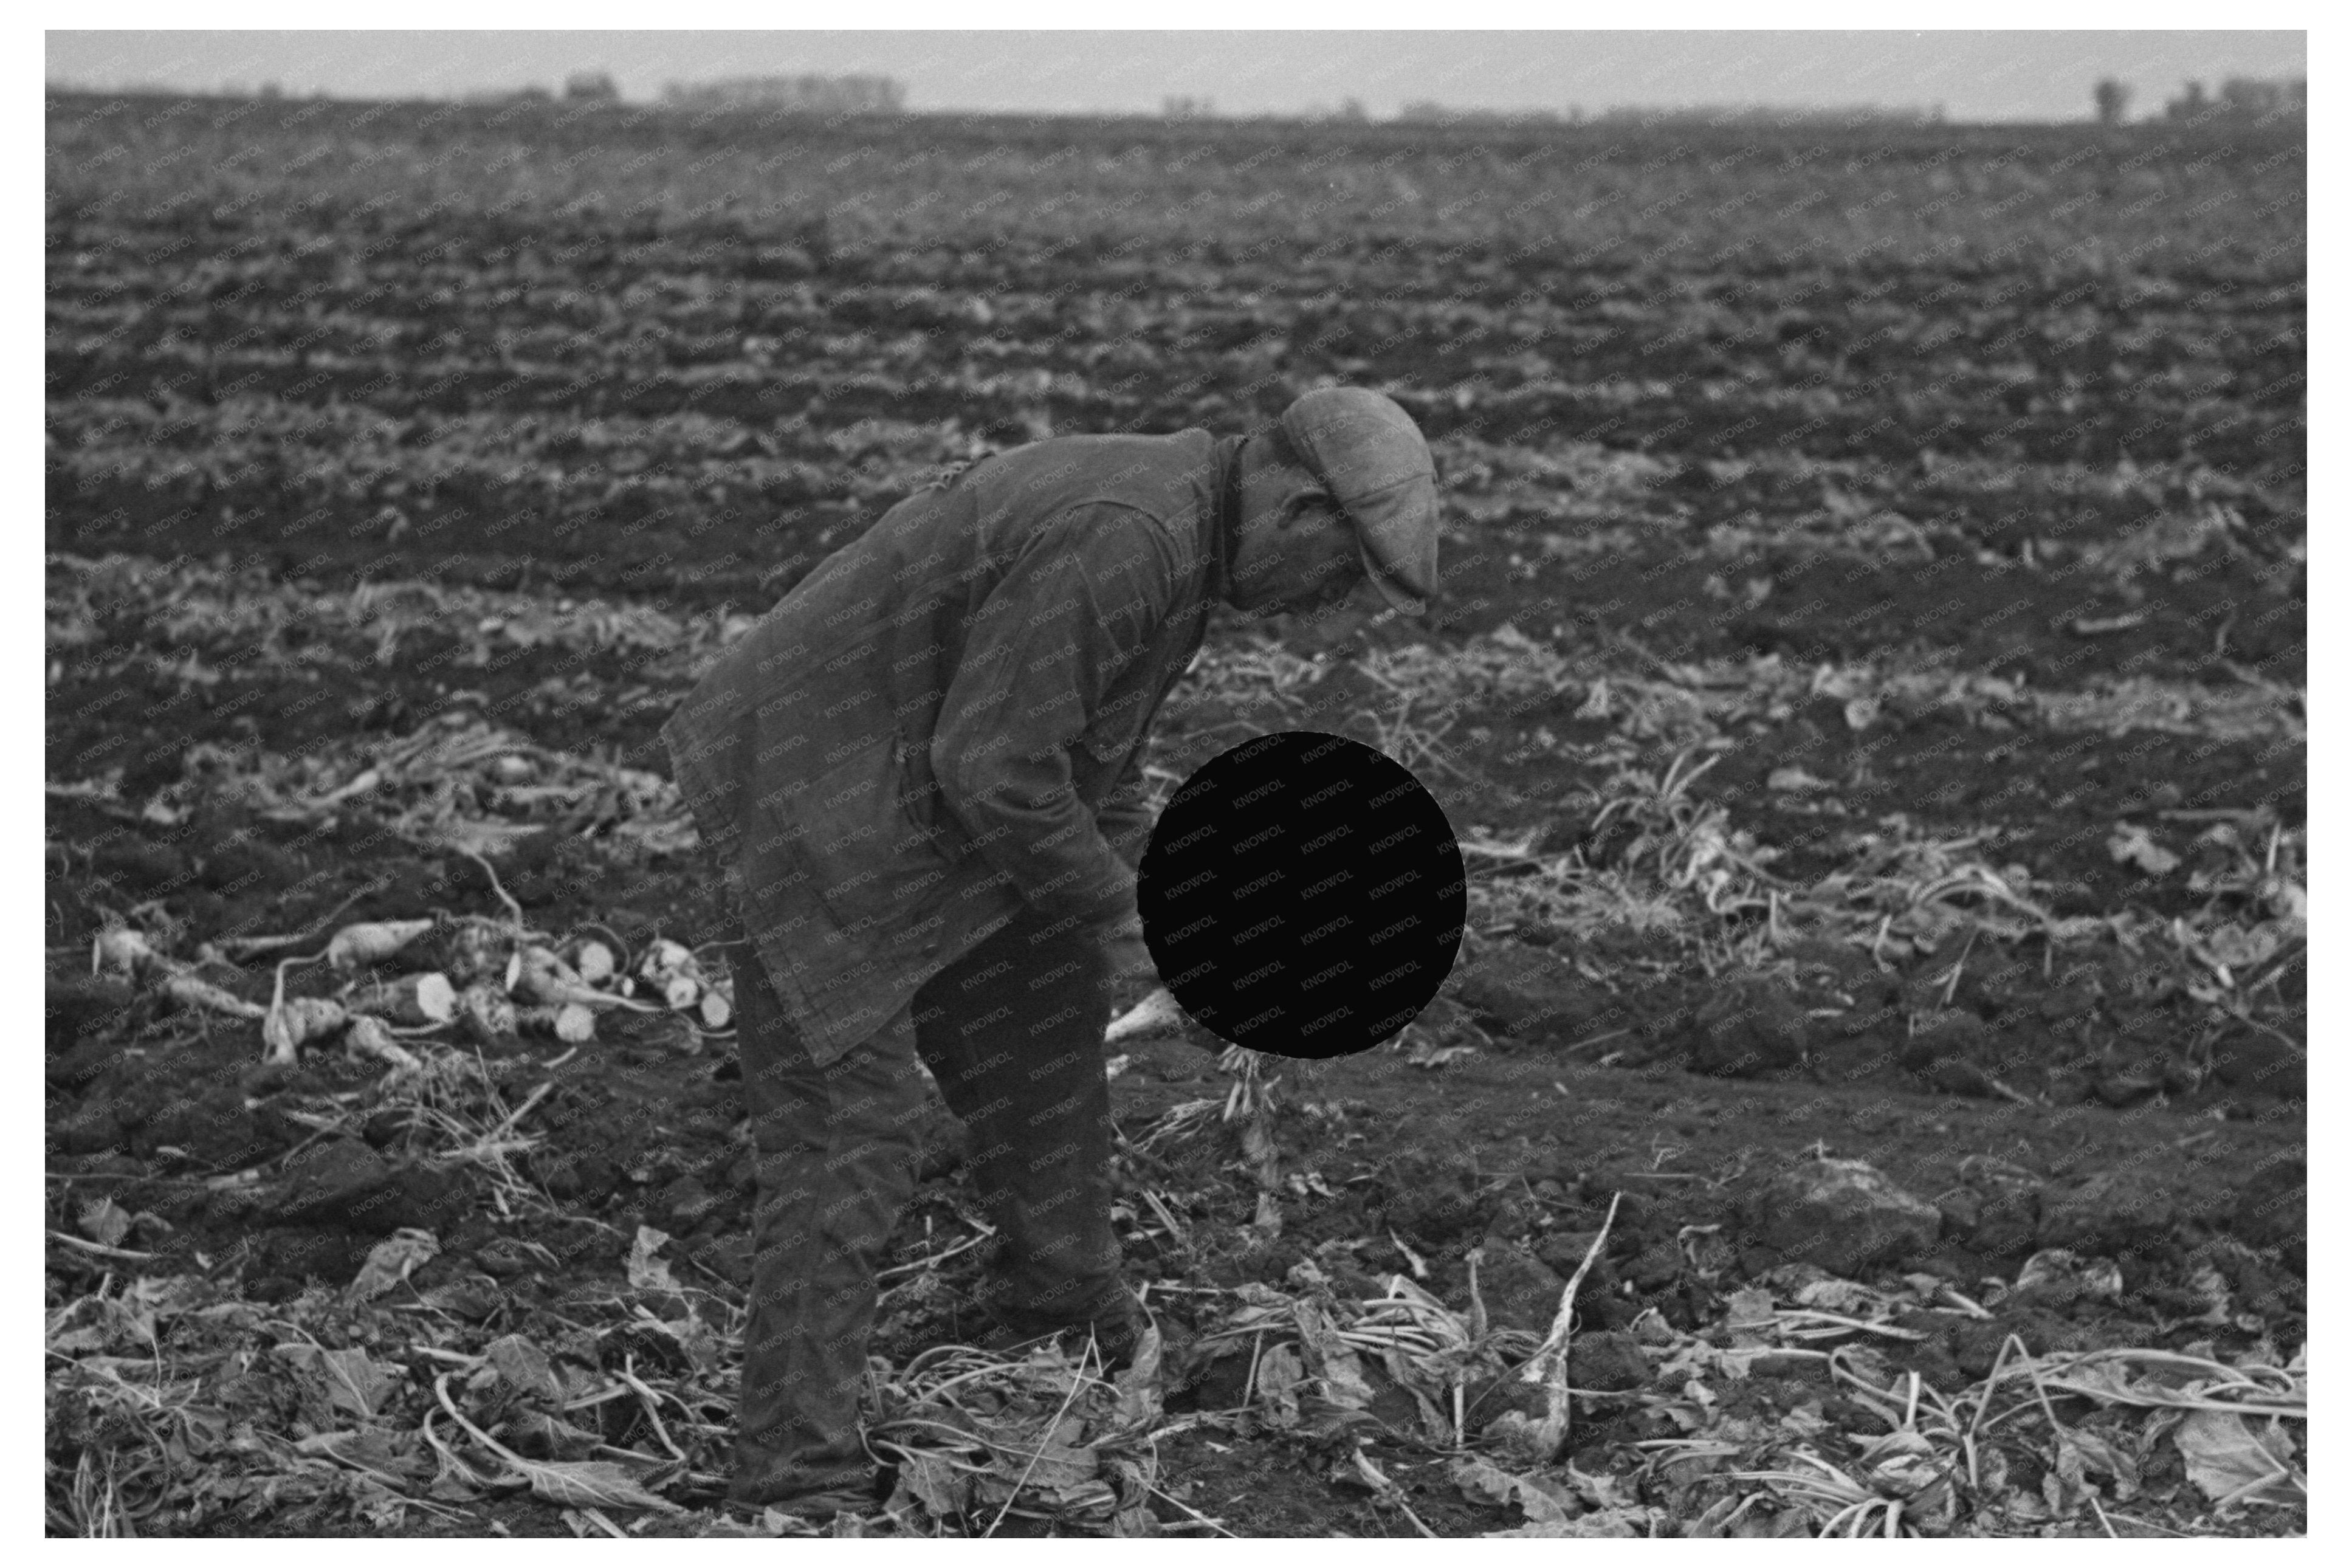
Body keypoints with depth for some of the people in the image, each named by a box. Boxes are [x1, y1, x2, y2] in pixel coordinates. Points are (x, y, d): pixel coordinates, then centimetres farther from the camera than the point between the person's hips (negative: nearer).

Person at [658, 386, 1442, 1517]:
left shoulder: (1180, 542, 7)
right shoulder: (1117, 538, -28)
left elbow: (1095, 763, 20)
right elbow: (993, 771, -28)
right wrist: (1115, 906, -15)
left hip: (919, 808, 11)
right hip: (820, 813, -11)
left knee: (1044, 1020, 22)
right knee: (845, 1133, -12)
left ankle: (1065, 1320, 41)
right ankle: (798, 1482, -10)